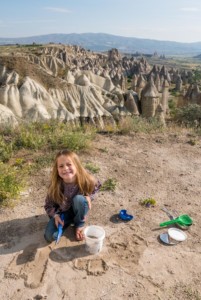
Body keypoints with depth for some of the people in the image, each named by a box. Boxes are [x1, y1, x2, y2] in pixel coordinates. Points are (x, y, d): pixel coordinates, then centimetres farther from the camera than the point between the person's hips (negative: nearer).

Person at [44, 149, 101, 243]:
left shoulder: (85, 179, -27)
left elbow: (97, 185, -2)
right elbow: (48, 205, -10)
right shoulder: (55, 185, -27)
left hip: (78, 209, 0)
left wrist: (89, 196, -19)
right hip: (62, 212, 0)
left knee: (79, 199, -34)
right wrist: (55, 215, -28)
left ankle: (79, 225, -6)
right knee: (50, 236, -18)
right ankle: (70, 220, 9)